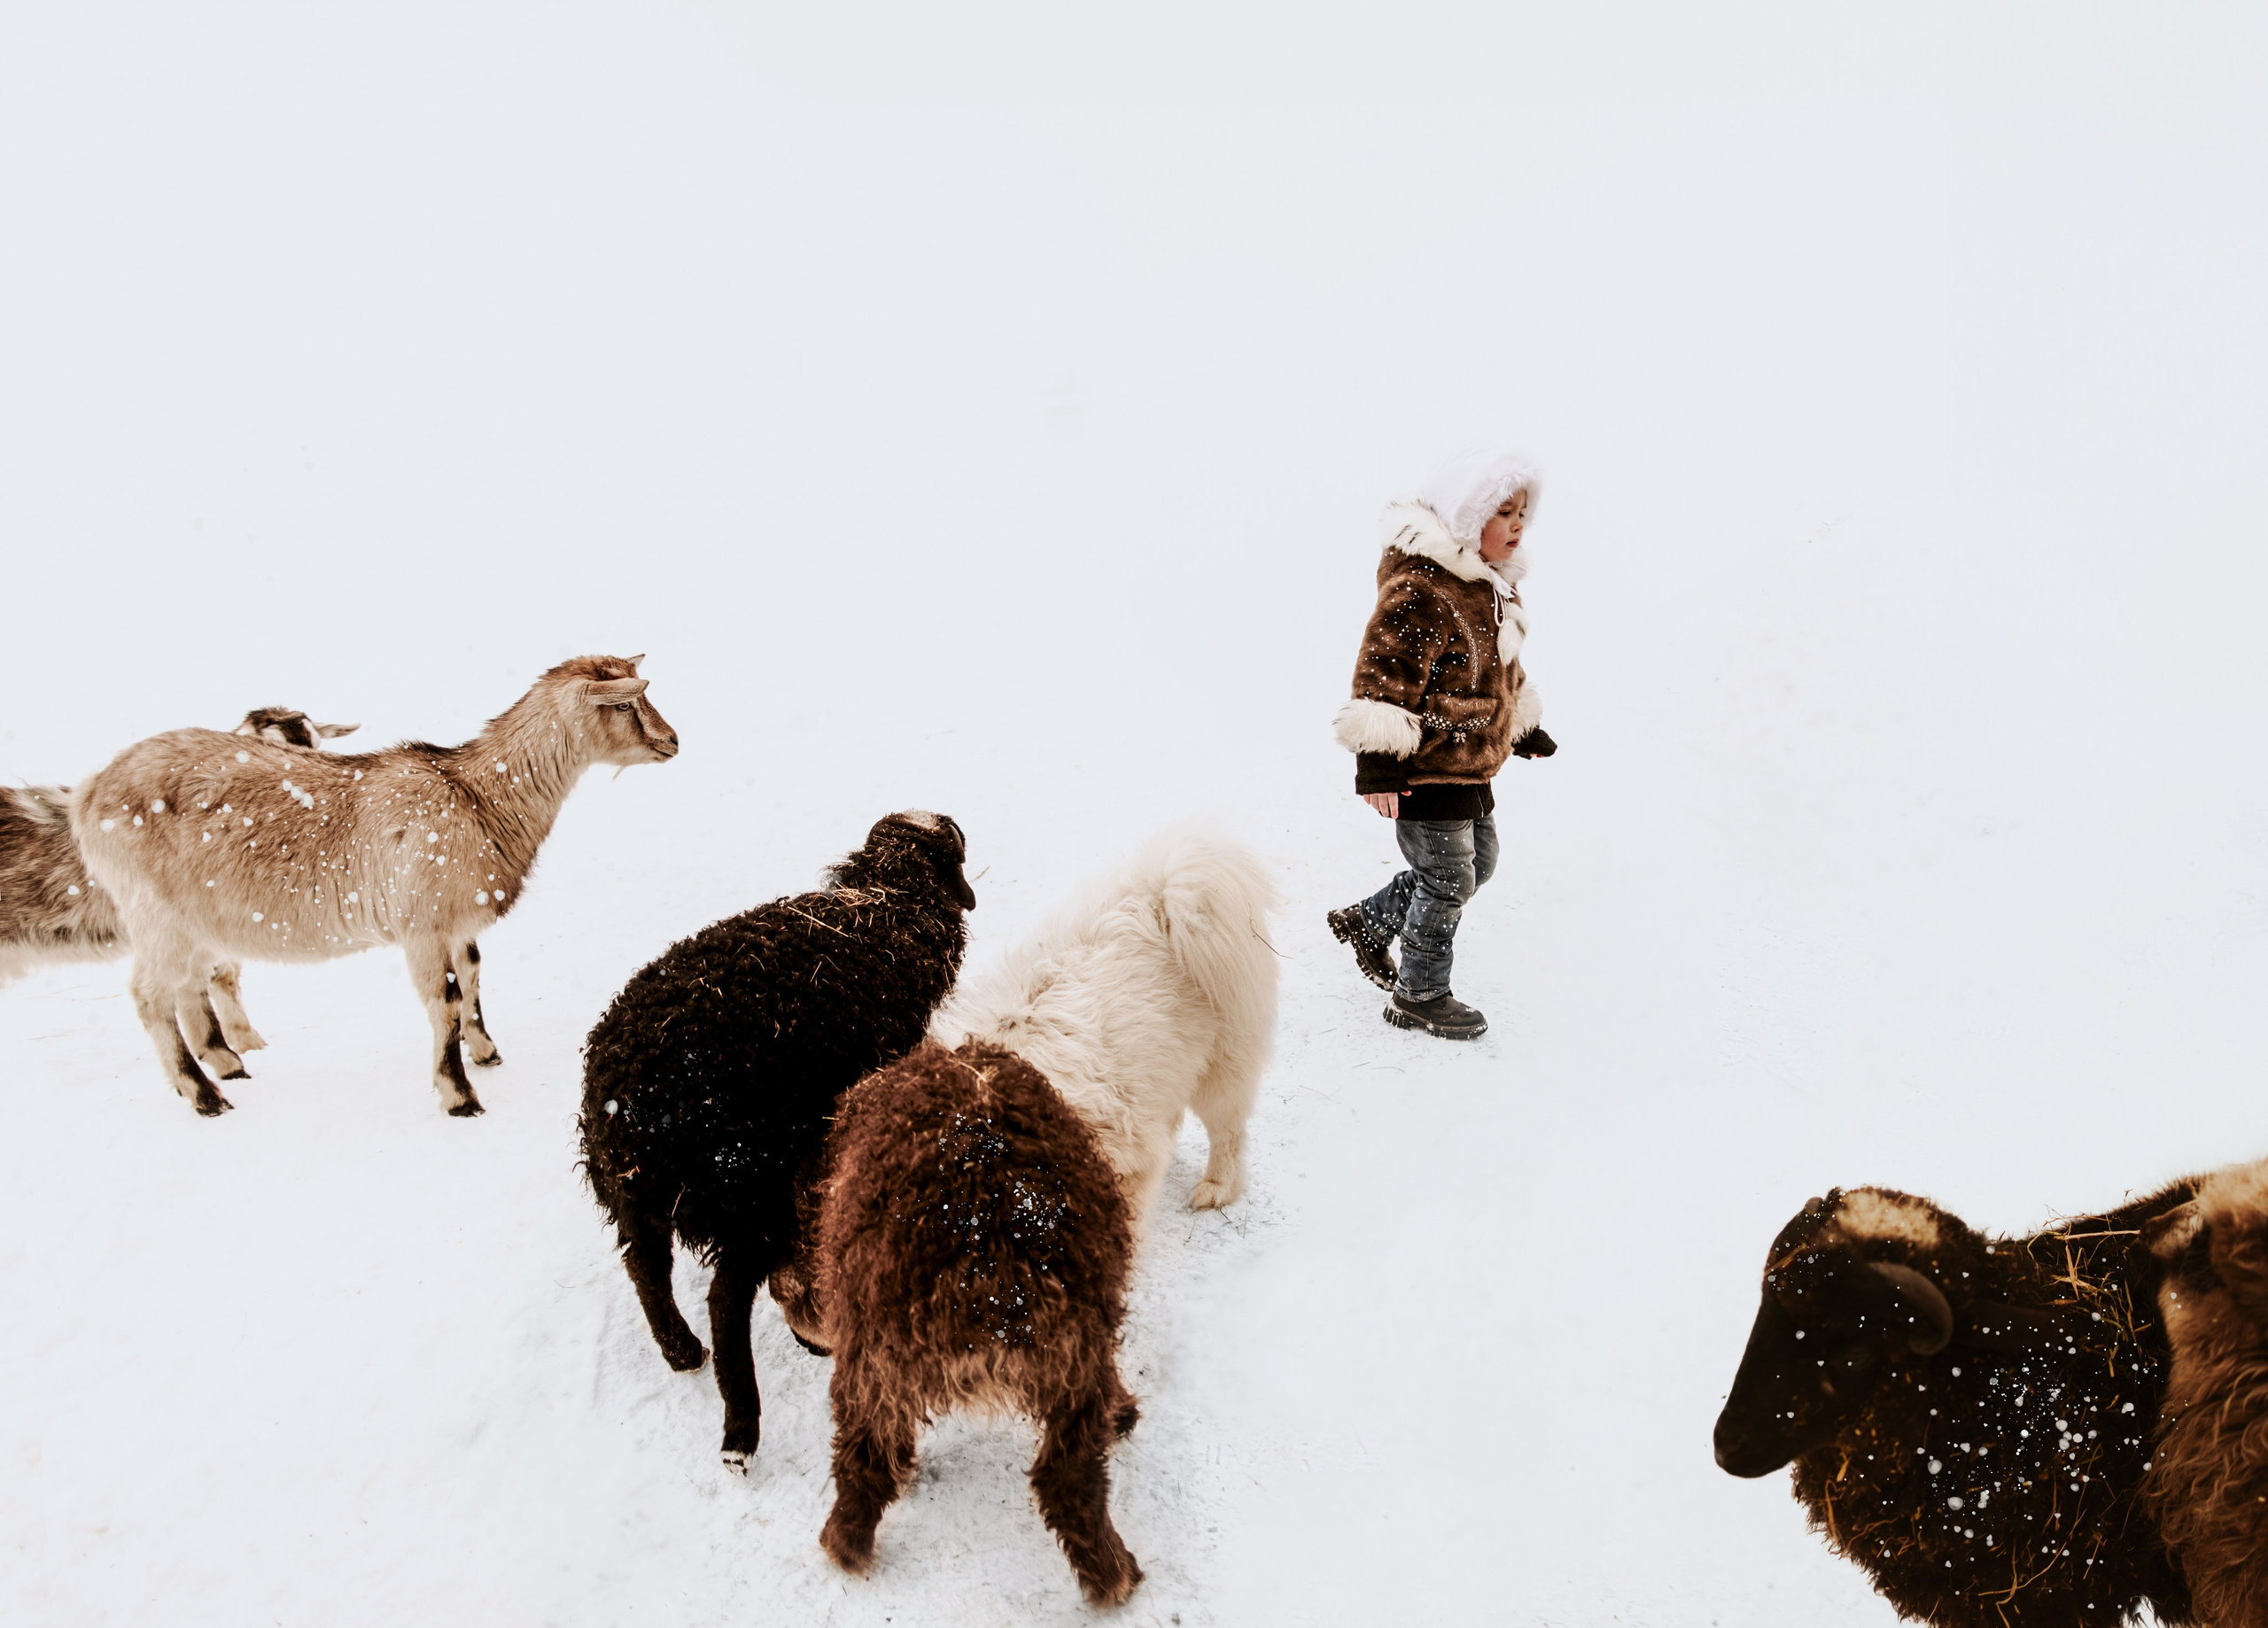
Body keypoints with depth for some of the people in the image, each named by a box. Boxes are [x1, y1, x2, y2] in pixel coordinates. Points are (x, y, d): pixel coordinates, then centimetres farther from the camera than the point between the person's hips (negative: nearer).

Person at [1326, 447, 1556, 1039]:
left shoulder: (1490, 582, 11)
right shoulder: (1419, 587, -22)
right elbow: (1384, 674, -24)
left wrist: (1523, 729, 31)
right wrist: (1378, 764, -26)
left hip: (1471, 764, 10)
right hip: (1425, 767, -10)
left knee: (1477, 864, 19)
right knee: (1449, 879, 0)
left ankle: (1367, 922, 34)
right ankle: (1420, 995, 20)